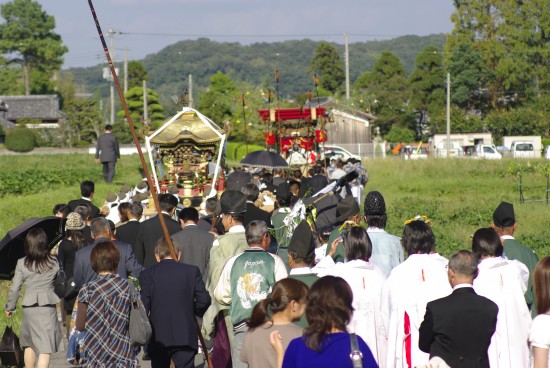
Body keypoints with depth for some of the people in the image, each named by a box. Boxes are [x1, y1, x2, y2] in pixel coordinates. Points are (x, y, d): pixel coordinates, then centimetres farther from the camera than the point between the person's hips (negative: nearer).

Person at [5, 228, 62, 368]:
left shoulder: (22, 264, -3)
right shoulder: (53, 262, -3)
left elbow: (15, 288, 0)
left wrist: (10, 307, 12)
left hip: (28, 308, 2)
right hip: (47, 307, -2)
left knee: (29, 343, 21)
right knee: (45, 348, -5)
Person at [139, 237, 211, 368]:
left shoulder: (147, 274, 0)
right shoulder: (192, 271, 2)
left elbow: (143, 305, -5)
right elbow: (204, 299, -3)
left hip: (158, 337, 0)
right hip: (185, 337, 0)